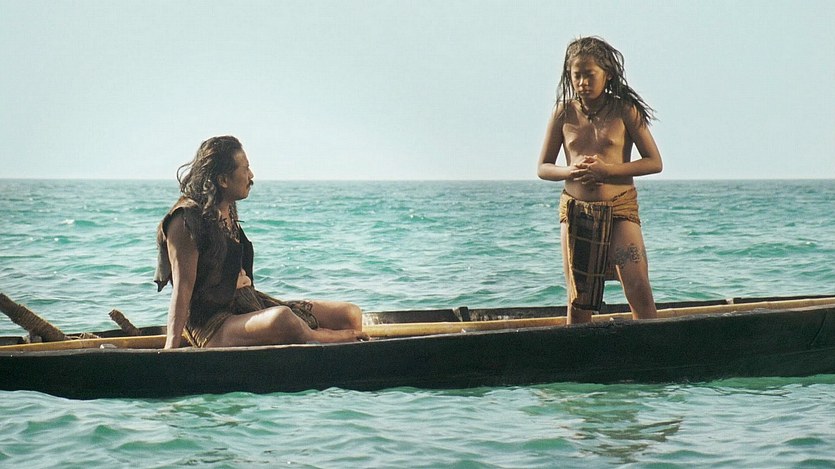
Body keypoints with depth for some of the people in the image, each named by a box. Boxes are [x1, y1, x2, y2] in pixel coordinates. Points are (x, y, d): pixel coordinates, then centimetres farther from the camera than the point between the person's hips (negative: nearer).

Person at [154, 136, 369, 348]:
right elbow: (182, 287, -18)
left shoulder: (228, 213, 18)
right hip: (213, 326, -10)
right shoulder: (186, 219, -10)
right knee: (281, 319, -40)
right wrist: (171, 347, -24)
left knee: (351, 314, 0)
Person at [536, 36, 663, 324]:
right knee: (578, 303, 5)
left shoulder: (624, 110, -1)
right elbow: (543, 168, 10)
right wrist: (571, 172, -13)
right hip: (575, 211, 2)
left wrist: (608, 169, -15)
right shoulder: (564, 112, 5)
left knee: (639, 292, -13)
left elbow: (654, 162, -2)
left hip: (620, 208, -2)